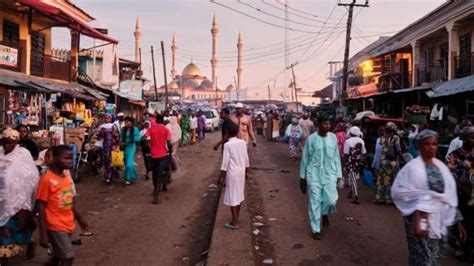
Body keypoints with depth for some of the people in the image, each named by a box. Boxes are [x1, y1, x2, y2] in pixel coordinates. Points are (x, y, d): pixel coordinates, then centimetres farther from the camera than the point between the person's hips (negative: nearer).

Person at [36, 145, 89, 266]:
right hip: (55, 226, -7)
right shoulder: (47, 179, -17)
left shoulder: (66, 177, 6)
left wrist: (79, 218, 22)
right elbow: (40, 208, -17)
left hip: (68, 225, 7)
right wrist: (43, 234, -19)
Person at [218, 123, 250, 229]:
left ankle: (234, 223, 5)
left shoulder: (227, 145, -14)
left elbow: (225, 162, -14)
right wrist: (246, 171, 18)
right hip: (241, 171, 6)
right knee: (239, 194, 18)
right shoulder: (243, 142, 1)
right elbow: (246, 158, 7)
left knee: (232, 197, 1)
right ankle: (236, 218, 31)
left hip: (232, 173, -6)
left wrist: (221, 176, -8)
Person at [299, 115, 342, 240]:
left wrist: (339, 174, 7)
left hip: (329, 174, 2)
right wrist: (302, 177, 3)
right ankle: (316, 230, 14)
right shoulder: (311, 139, -6)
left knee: (331, 200, -6)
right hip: (314, 174, -2)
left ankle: (325, 213, 30)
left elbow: (336, 157, 8)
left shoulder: (333, 137, 2)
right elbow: (305, 158, 1)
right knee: (315, 201, 1)